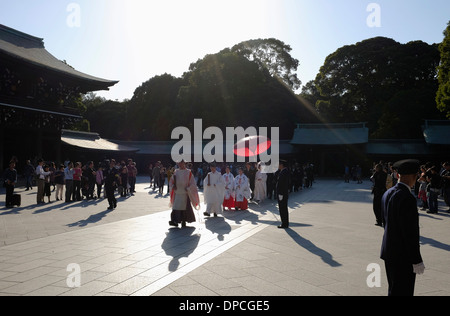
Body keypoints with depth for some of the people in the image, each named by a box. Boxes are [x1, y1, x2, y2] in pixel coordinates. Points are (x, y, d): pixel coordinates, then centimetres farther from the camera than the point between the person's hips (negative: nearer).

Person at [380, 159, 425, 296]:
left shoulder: (388, 194, 6)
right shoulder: (407, 198, -21)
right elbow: (410, 232, -22)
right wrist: (417, 260, -16)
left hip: (389, 252, 9)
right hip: (403, 256, -9)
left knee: (394, 290, 19)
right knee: (402, 292, 1)